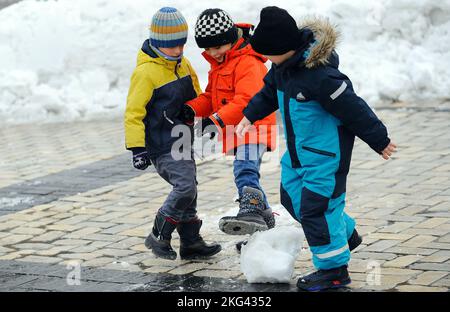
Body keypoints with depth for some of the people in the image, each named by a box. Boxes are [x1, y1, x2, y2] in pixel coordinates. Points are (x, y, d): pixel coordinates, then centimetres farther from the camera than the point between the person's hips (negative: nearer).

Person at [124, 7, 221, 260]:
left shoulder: (183, 65, 10)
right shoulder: (146, 72, -15)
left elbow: (196, 96, 26)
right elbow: (134, 112, -16)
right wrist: (137, 148, -21)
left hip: (182, 142, 9)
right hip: (162, 146, -9)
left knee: (188, 191, 13)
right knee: (185, 186, -21)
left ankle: (191, 242, 23)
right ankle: (159, 237, -9)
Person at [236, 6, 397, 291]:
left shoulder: (320, 75, -32)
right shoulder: (284, 66, -3)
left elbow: (353, 108, -23)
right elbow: (270, 91, 20)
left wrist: (379, 141, -14)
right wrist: (251, 116, 11)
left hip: (325, 152, -10)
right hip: (299, 149, 10)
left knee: (316, 207, -6)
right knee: (292, 196, 19)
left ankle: (334, 270, 8)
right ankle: (346, 233, 36)